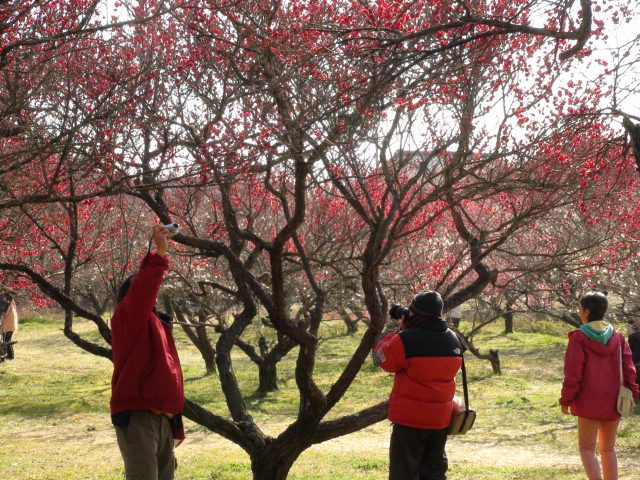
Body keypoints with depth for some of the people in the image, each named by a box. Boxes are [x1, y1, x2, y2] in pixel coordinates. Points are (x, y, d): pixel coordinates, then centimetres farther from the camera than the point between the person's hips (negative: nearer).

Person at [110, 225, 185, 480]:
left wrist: (176, 425, 22)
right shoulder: (126, 317, -2)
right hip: (137, 417, -9)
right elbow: (144, 287, -24)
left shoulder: (159, 324, 21)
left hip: (164, 418, 9)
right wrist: (160, 252, -24)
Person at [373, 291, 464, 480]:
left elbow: (380, 356, -5)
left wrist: (400, 331, 2)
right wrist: (407, 332, 10)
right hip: (441, 419, 6)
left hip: (410, 418, -6)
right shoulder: (454, 340, 1)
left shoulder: (406, 340, -20)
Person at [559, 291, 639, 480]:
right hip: (613, 403, 5)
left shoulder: (579, 338, -10)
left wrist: (566, 399, -4)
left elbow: (573, 373, -12)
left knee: (586, 448, 4)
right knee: (608, 448, 15)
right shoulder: (617, 337, 4)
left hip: (589, 402, -4)